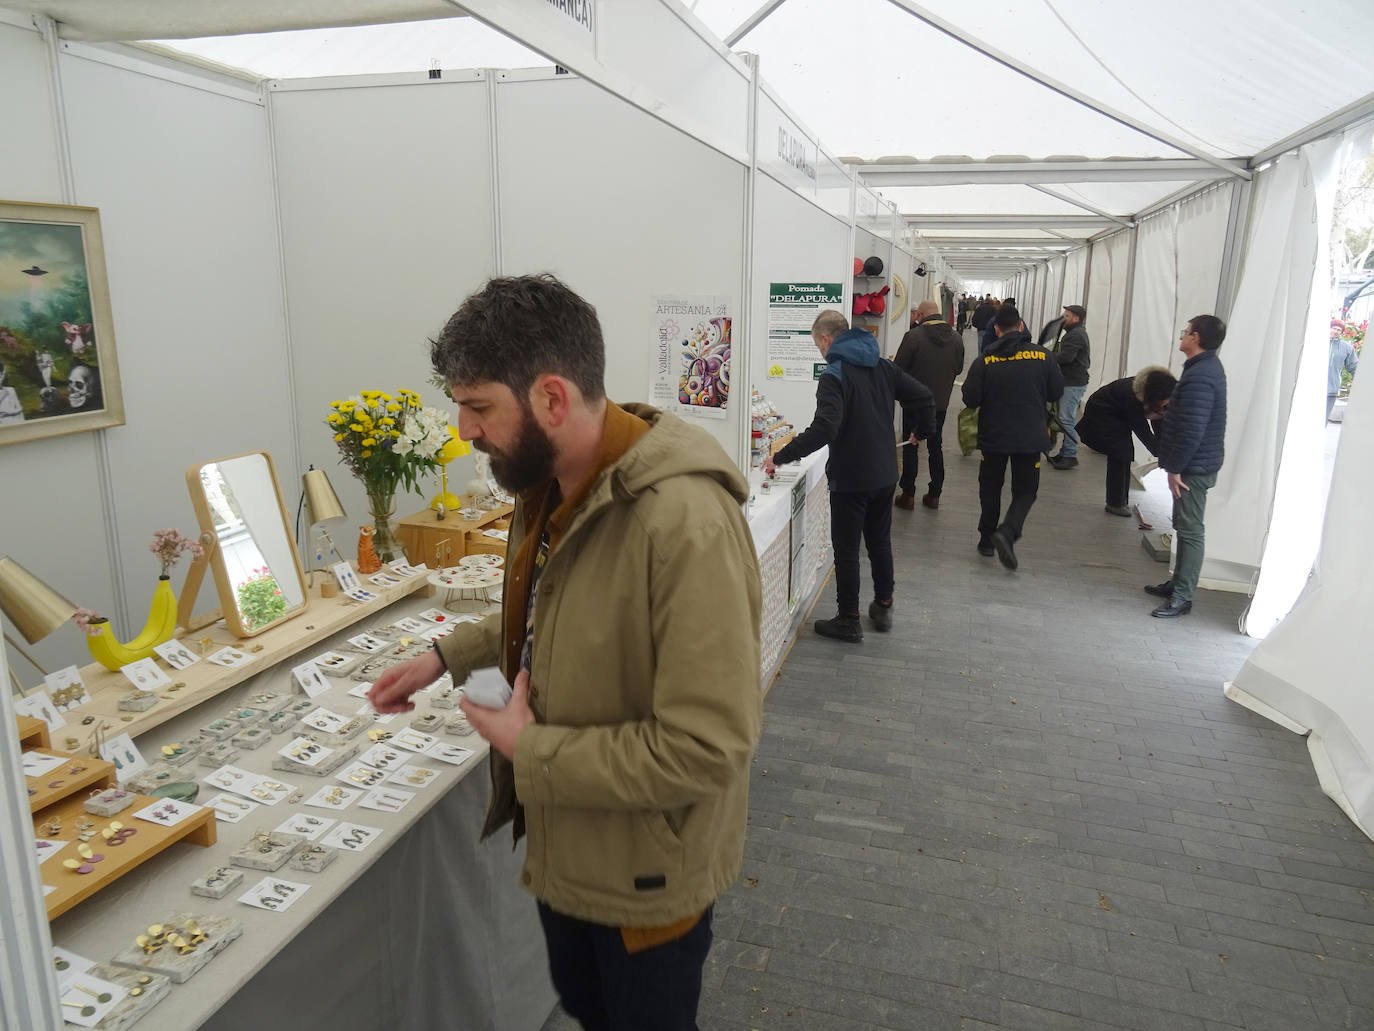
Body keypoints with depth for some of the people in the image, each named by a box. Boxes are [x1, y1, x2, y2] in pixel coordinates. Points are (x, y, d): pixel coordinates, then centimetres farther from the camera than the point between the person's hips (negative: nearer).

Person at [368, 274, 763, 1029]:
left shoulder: (686, 520, -33)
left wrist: (530, 752, -23)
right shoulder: (550, 483, -3)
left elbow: (705, 746, -32)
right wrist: (449, 655, 4)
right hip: (565, 848, 8)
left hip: (647, 874, -8)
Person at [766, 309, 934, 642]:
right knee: (880, 541, 20)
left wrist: (780, 457, -24)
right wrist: (923, 430, 24)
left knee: (846, 549, 4)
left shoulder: (834, 375, -17)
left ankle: (848, 621, 13)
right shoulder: (883, 367, 5)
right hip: (885, 474, 7)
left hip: (850, 479, -7)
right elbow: (924, 397, 5)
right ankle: (883, 608, 32)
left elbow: (824, 428, -29)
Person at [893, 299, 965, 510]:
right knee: (936, 446, 15)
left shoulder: (914, 336, -17)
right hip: (941, 402, 4)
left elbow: (898, 368, -14)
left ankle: (908, 494, 8)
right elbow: (958, 369, 10)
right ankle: (934, 494, 19)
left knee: (910, 447, 6)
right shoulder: (956, 338, -1)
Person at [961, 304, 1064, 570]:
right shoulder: (1043, 356, -6)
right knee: (1025, 491, 11)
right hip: (1030, 438, 0)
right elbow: (1056, 392, 1)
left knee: (990, 488, 18)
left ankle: (987, 538, 23)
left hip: (993, 436, 0)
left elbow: (970, 399, -9)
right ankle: (1008, 532, -12)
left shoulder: (984, 362, -9)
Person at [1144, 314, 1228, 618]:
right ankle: (1179, 582, 30)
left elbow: (1192, 431, -27)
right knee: (1185, 526, 18)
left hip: (1194, 467, -11)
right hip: (1198, 463, 11)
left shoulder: (1199, 377, -23)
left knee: (1191, 531, -5)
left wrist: (1175, 468, -20)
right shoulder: (1208, 366, 12)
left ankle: (1182, 597, 1)